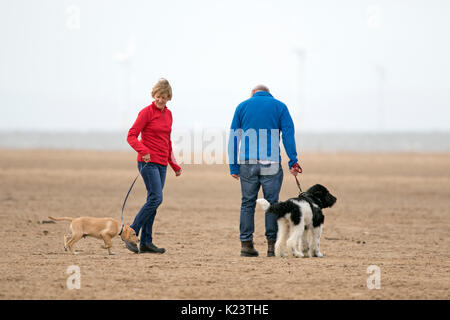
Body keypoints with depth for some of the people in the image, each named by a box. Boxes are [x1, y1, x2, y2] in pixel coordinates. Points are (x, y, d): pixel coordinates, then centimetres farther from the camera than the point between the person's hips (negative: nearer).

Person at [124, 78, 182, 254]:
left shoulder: (168, 114, 15)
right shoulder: (147, 112, -6)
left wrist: (174, 165, 23)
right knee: (156, 198, -16)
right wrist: (143, 151, -26)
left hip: (162, 164, 7)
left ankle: (146, 242, 8)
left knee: (153, 201, 6)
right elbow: (131, 136, -10)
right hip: (148, 162, -7)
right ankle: (131, 234, -12)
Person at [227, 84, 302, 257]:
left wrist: (233, 166, 8)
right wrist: (293, 162, -3)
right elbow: (288, 134, -1)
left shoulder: (242, 106, 11)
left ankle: (246, 243, 3)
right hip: (271, 162, -1)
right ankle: (272, 244, -1)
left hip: (247, 163, 1)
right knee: (272, 203, 2)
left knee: (247, 203, 6)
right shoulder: (279, 106, 8)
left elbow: (233, 138, 8)